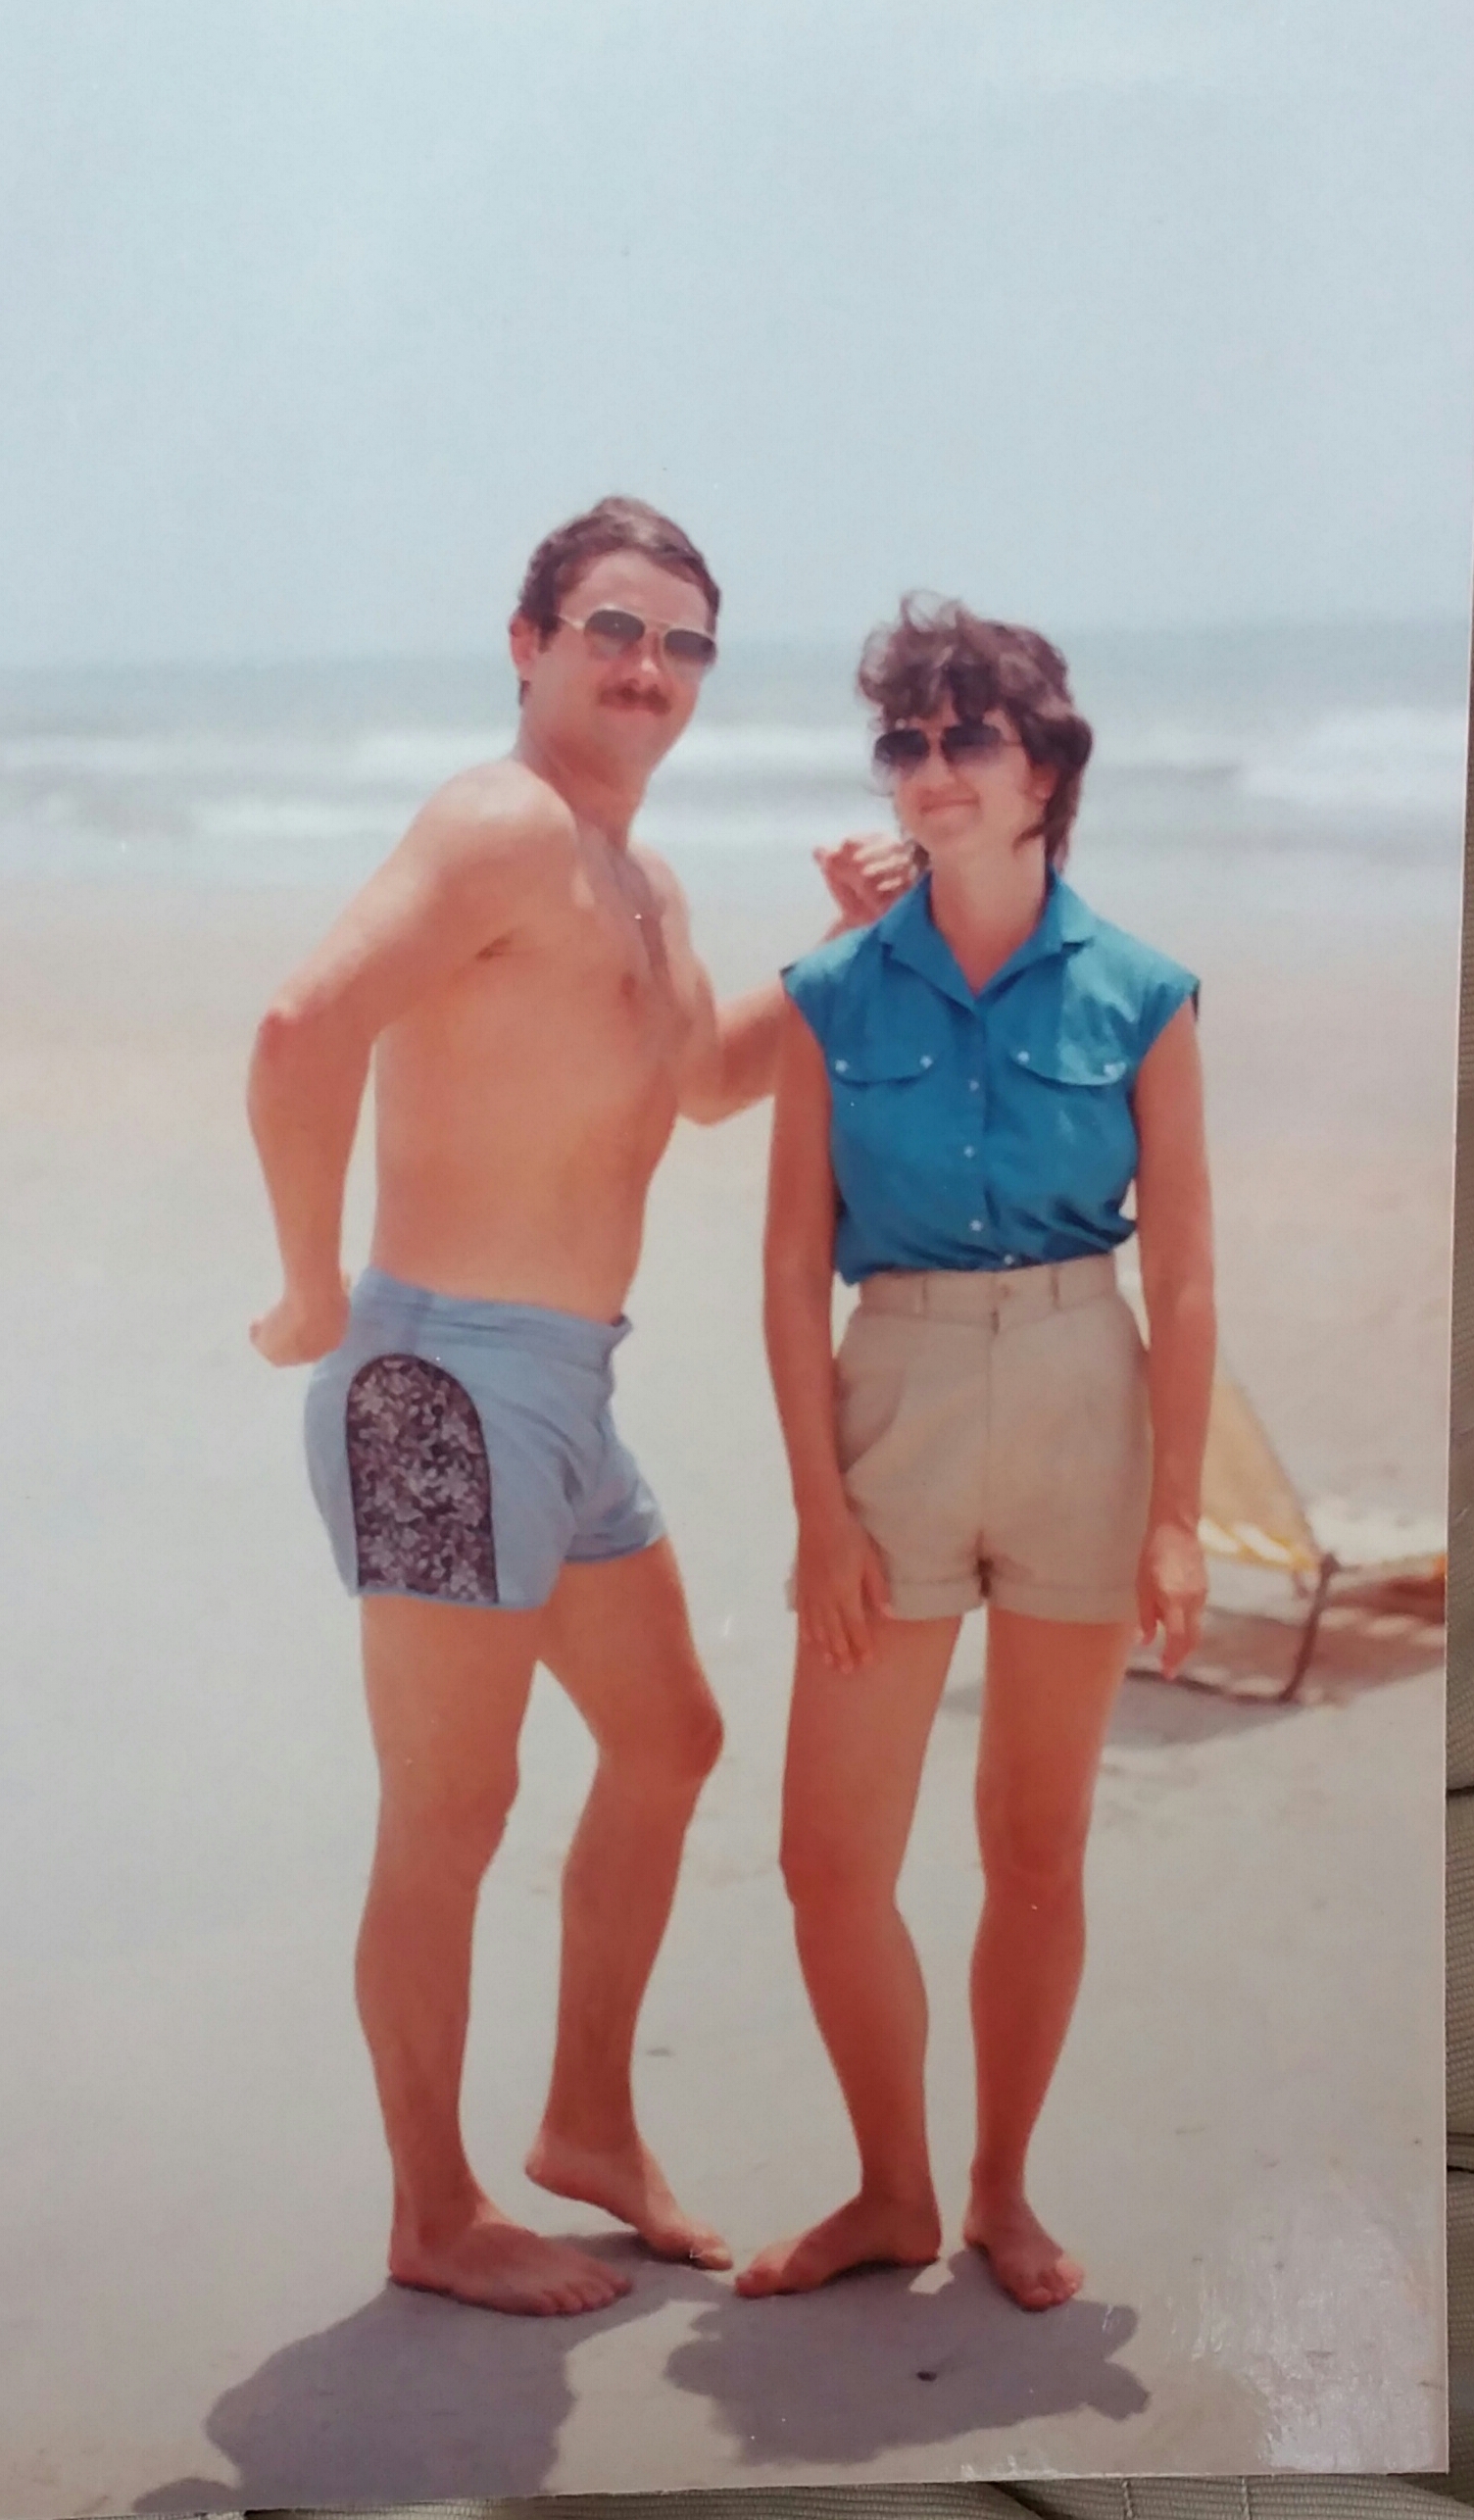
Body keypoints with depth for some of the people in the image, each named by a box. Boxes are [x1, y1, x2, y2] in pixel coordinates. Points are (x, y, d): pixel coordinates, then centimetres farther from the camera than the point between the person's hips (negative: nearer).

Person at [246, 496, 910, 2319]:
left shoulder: (640, 881, 16)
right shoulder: (503, 823, -14)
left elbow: (704, 1080, 32)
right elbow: (307, 1023, -29)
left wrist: (841, 952, 17)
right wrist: (314, 1295, -21)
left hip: (567, 1389, 10)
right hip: (451, 1378, -10)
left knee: (667, 1742, 20)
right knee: (453, 1811, 0)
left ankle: (589, 2127, 35)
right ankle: (436, 2218, 16)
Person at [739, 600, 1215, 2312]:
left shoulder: (1137, 998, -1)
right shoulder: (835, 997, 0)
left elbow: (1184, 1277, 1)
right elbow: (795, 1270, -1)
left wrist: (1177, 1515, -3)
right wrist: (821, 1510, -6)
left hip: (1082, 1407, 0)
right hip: (892, 1408, 1)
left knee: (1037, 1847, 10)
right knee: (830, 1853, 1)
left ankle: (1003, 2191, 28)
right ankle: (892, 2191, 23)